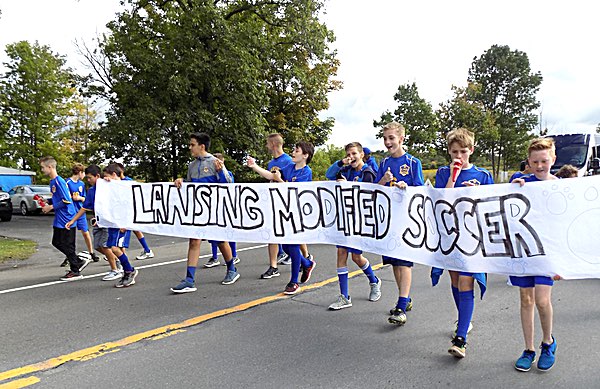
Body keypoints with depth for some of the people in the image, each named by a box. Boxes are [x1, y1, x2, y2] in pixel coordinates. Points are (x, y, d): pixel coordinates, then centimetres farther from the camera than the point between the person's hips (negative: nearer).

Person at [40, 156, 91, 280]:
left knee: (67, 246, -2)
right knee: (56, 242, 15)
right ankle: (79, 261, 22)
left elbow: (66, 200, -22)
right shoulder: (52, 181, 12)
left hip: (66, 218, -10)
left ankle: (76, 272, 8)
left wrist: (51, 207, -15)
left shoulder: (59, 181, -17)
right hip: (59, 219, 10)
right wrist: (47, 204, 6)